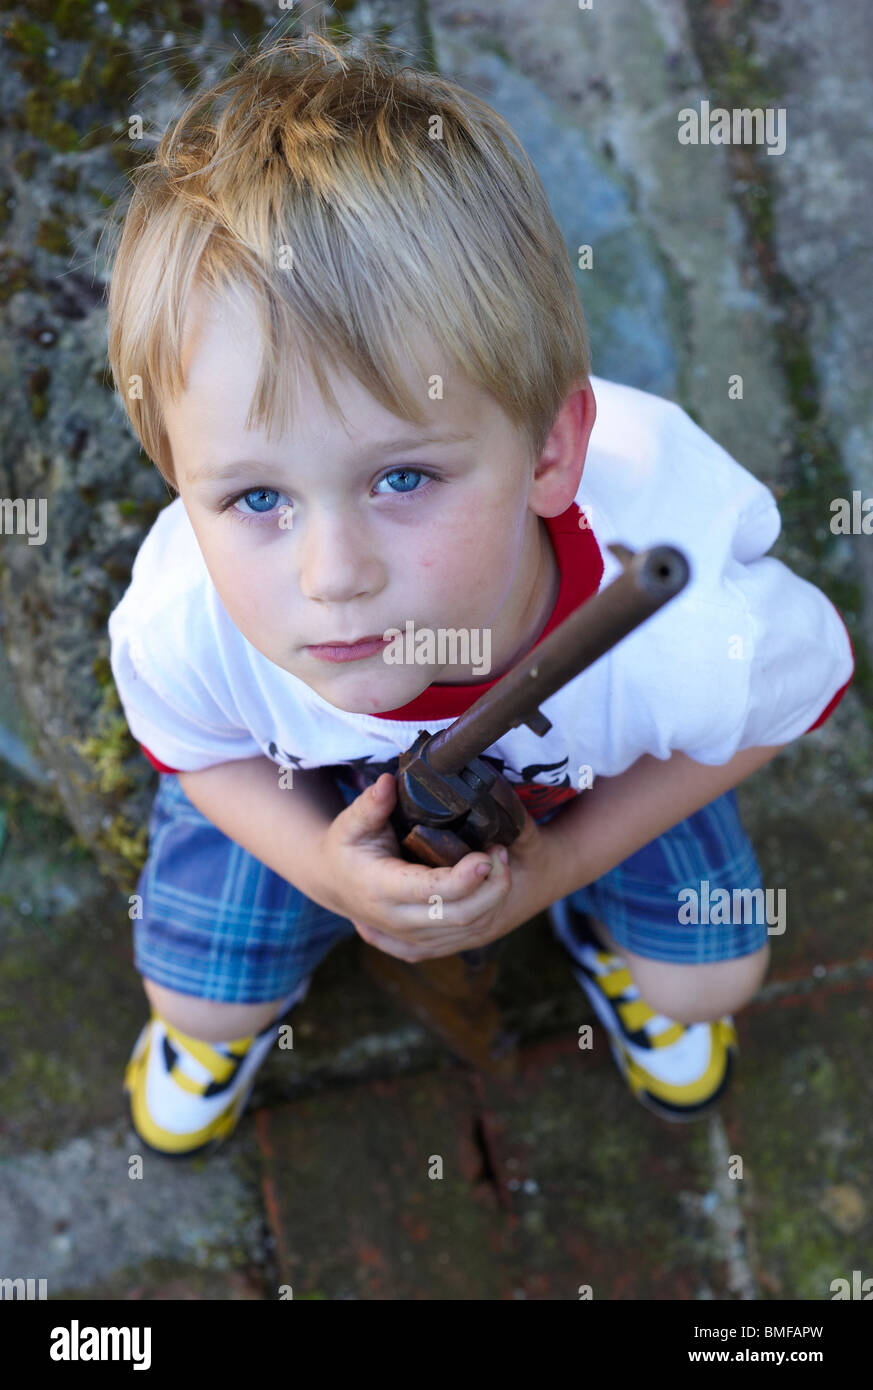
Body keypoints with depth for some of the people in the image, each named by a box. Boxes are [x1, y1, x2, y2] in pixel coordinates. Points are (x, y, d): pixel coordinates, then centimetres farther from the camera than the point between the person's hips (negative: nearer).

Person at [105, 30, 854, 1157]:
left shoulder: (695, 631, -44)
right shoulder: (178, 629, -40)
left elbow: (799, 691, -17)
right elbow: (194, 745, -13)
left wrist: (561, 862, -20)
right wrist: (322, 868, -32)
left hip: (588, 772, 1)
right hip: (301, 780, 0)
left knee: (710, 977, 5)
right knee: (198, 994, 3)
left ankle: (604, 933, 43)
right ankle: (227, 1007, 44)